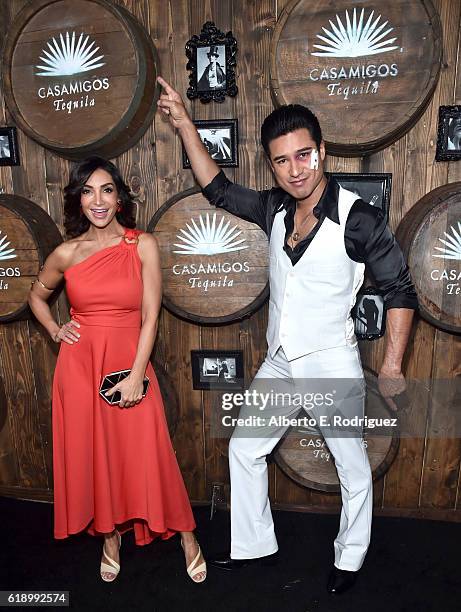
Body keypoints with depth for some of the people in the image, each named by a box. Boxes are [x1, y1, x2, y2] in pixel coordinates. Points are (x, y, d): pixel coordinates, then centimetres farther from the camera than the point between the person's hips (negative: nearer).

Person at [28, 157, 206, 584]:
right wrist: (55, 331, 4)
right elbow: (37, 296, 21)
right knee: (91, 455, 13)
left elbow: (150, 317, -7)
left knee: (149, 456, 1)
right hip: (79, 365, 2)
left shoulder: (143, 245, -5)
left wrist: (136, 375, -12)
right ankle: (110, 538, 37)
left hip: (130, 362, -2)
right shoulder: (67, 254, 1)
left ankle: (187, 537, 25)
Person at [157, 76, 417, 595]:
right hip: (279, 363, 6)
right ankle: (255, 546, 35)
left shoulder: (358, 218, -16)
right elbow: (217, 188, 12)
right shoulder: (275, 209, 0)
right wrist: (184, 124, 7)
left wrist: (392, 365, -14)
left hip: (332, 366, -5)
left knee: (352, 466, 12)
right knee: (243, 449, 14)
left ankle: (349, 558, 39)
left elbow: (400, 292, -11)